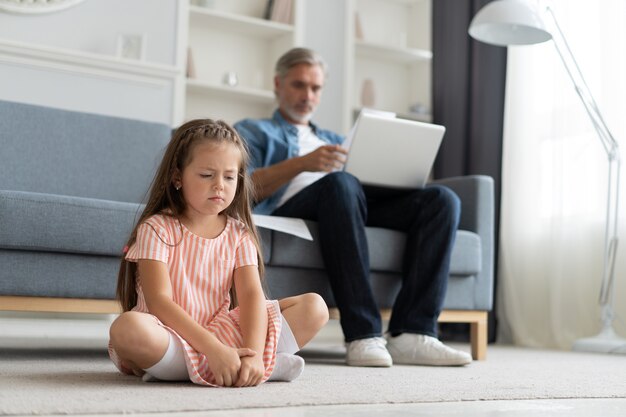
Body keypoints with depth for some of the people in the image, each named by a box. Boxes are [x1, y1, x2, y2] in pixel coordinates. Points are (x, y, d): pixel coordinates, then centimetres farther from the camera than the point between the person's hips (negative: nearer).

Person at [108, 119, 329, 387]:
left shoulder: (238, 234, 6)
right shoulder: (156, 228, -6)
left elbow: (252, 294, -7)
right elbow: (159, 302, -17)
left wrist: (253, 354, -27)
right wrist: (213, 350, -29)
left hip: (223, 334, 4)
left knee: (315, 307, -7)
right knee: (127, 328, -40)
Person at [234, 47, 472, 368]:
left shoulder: (334, 139, 40)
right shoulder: (252, 131, 23)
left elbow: (367, 177, 24)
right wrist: (301, 164, -16)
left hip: (358, 201, 6)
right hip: (291, 205, -5)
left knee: (442, 199, -19)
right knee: (340, 182, -40)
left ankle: (411, 335, -32)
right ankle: (363, 335, -41)